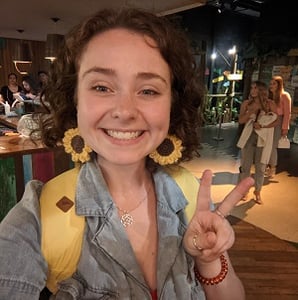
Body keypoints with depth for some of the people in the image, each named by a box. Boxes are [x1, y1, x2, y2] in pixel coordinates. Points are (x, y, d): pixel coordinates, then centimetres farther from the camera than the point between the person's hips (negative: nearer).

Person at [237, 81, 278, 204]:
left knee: (260, 166, 6)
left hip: (263, 139, -1)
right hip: (249, 137, 1)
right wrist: (251, 110, -19)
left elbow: (276, 121, -1)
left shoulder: (270, 104, -3)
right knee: (245, 165, 6)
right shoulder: (246, 103, 0)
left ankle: (257, 192, 20)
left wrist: (262, 126, -15)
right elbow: (241, 120, -6)